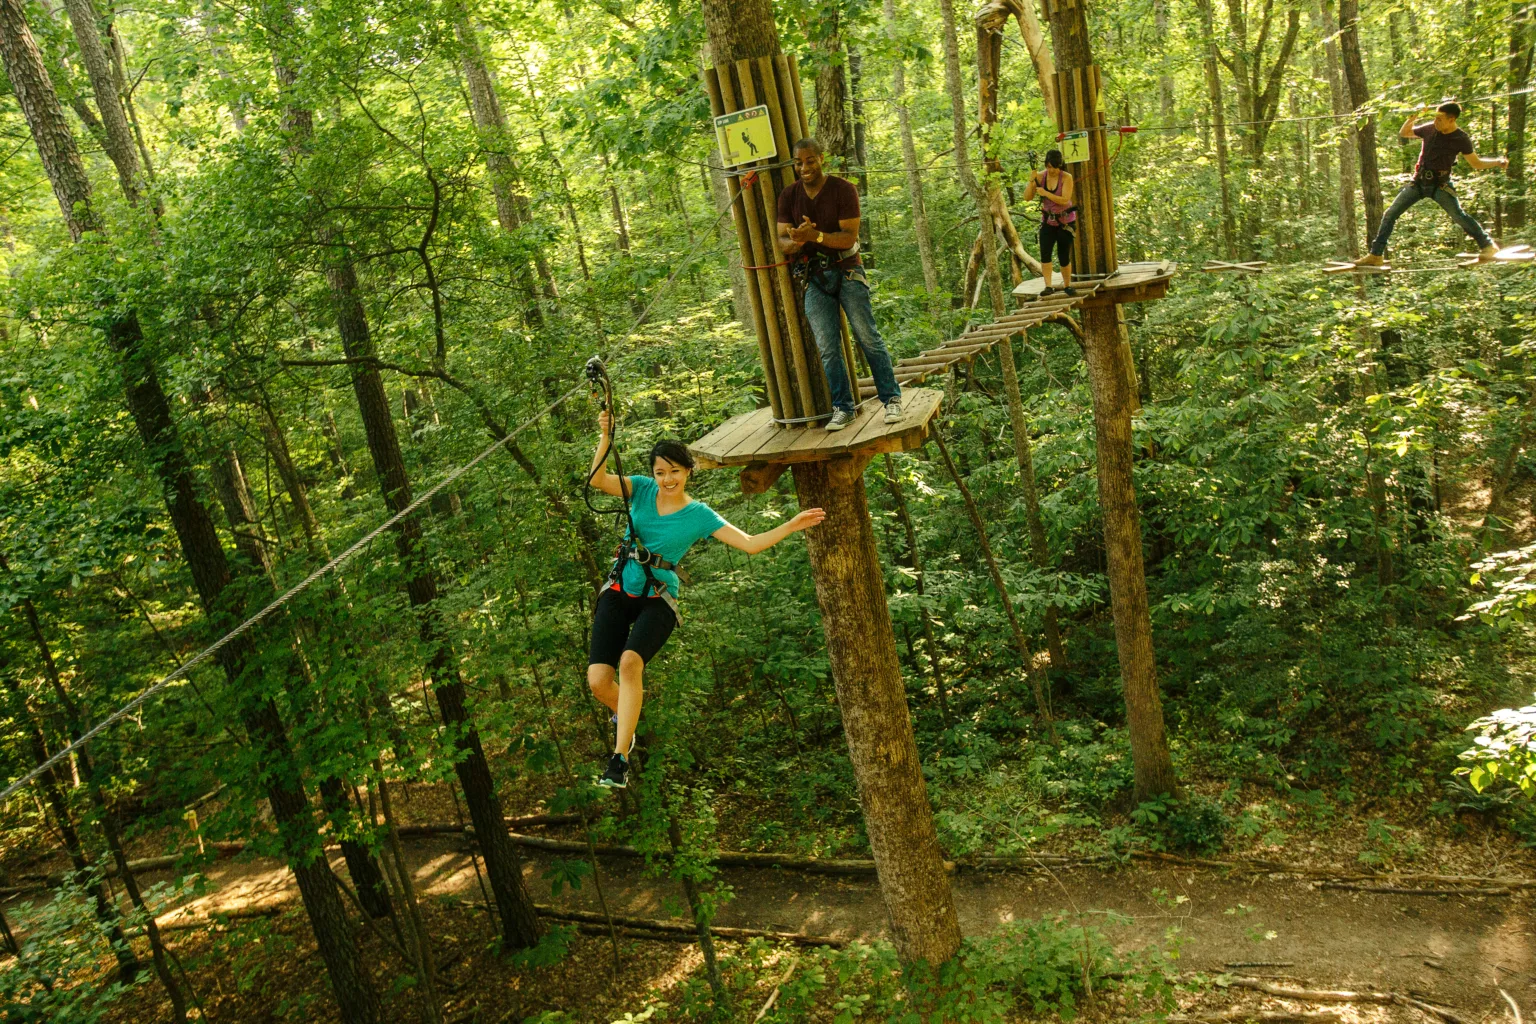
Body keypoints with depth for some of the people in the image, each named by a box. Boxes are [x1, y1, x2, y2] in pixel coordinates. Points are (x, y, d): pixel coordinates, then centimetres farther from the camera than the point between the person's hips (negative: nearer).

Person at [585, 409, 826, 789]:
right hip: (618, 591, 2)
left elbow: (750, 544, -4)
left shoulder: (699, 515, -1)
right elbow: (597, 479, -12)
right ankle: (624, 714, 26)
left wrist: (792, 526, -13)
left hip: (657, 600, -2)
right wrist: (606, 439, -25)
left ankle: (620, 759, -25)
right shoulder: (642, 489, 3)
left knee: (630, 662, -32)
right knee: (598, 680, -12)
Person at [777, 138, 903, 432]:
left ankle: (891, 399, 3)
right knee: (827, 346, -2)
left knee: (868, 337, -6)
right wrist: (795, 242, -26)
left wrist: (815, 235, -30)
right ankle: (843, 407, 5)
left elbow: (849, 237, -15)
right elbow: (782, 242, -2)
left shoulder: (844, 189, -8)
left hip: (846, 270, -3)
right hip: (814, 276, 3)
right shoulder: (788, 196, 3)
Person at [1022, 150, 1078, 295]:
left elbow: (1064, 200, -23)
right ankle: (1048, 287, -18)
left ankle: (1067, 286, 22)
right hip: (1048, 221, 2)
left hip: (1065, 221, -2)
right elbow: (1027, 198, -8)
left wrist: (1045, 193, -30)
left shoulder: (1066, 177, -14)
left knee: (1064, 257, 2)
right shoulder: (1040, 176, -5)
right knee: (1045, 253, -16)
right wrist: (1031, 181, -22)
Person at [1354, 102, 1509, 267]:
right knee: (1390, 214, -3)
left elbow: (1476, 163, -1)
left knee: (1458, 215, -18)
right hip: (1418, 182, 4)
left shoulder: (1461, 139, -8)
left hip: (1440, 185, -4)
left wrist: (1497, 161, -17)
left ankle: (1487, 245, -4)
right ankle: (1376, 255, 2)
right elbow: (1404, 133, 17)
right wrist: (1414, 117, 1)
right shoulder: (1429, 129, 1)